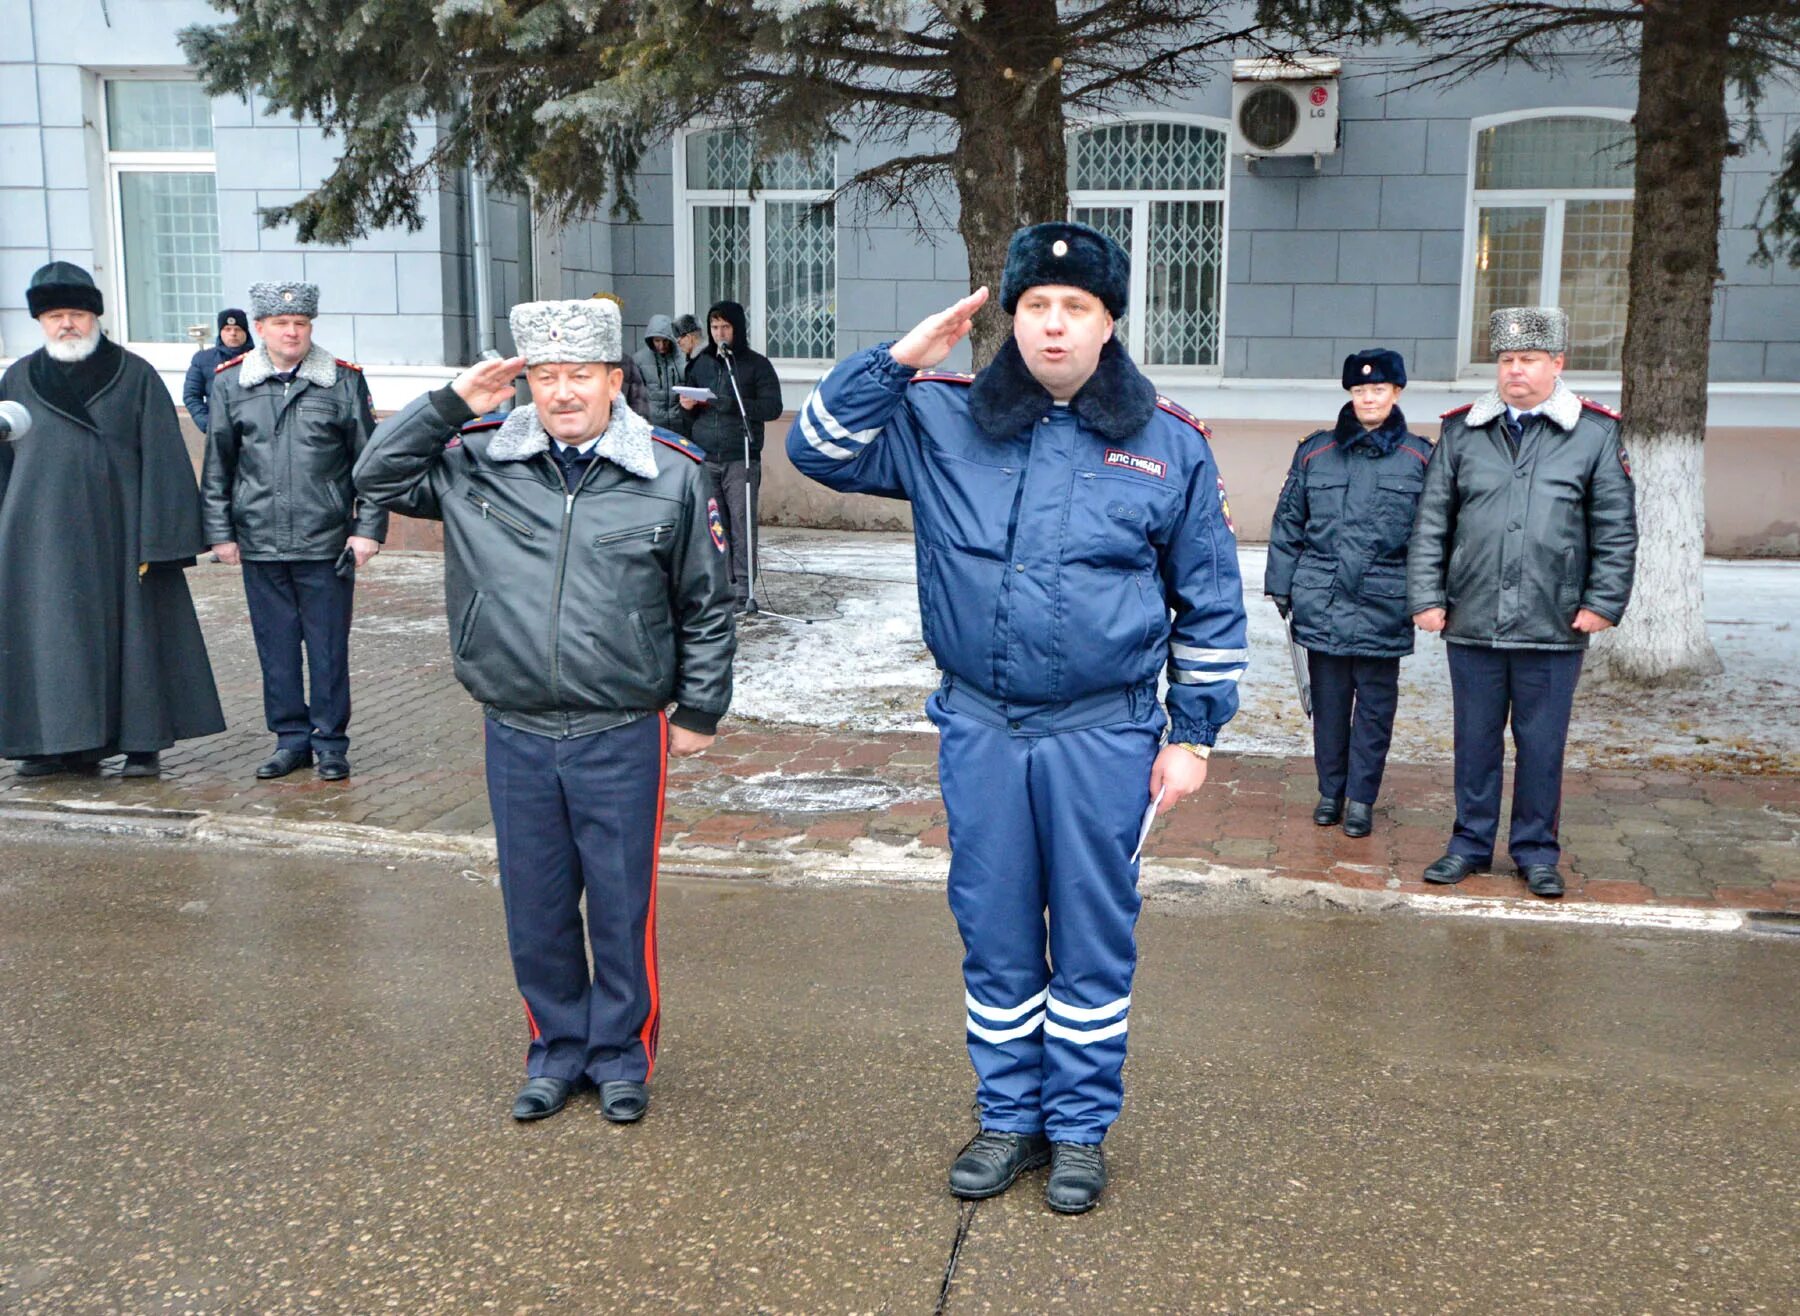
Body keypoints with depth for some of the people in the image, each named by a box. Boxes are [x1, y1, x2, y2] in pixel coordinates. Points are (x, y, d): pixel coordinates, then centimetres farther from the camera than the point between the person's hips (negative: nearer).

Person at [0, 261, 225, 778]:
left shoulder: (135, 377, 1)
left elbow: (163, 463, -3)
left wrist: (156, 541, -10)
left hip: (118, 535, -2)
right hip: (41, 541, 3)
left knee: (132, 634, 2)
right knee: (48, 638, 4)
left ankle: (142, 743, 11)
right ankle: (58, 741, 14)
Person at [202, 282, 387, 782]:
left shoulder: (344, 380, 1)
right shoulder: (231, 383, 5)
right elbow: (217, 465, 10)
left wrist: (368, 529, -3)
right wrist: (220, 531, 6)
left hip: (326, 543, -2)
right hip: (260, 544, 2)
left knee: (328, 647, 4)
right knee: (276, 646, 9)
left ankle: (330, 741, 16)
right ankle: (291, 737, 21)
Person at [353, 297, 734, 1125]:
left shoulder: (671, 472, -2)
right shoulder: (478, 461, 2)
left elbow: (705, 606, 4)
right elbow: (378, 476, 7)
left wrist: (699, 711, 5)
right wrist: (450, 403, -3)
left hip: (622, 738, -2)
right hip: (516, 737, 2)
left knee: (621, 906, 8)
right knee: (535, 907, 13)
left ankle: (621, 1055, 27)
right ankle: (557, 1050, 32)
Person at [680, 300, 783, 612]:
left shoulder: (756, 364, 3)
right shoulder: (700, 363, 15)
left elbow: (773, 407, -6)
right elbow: (689, 401, 24)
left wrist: (730, 403, -17)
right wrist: (687, 405, -1)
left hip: (741, 459, -4)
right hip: (704, 458, 4)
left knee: (742, 526, -6)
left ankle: (743, 591, -2)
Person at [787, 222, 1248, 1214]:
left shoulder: (1170, 444, 0)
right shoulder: (941, 420, 1)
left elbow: (1210, 602, 6)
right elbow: (819, 451, 0)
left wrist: (1192, 734, 3)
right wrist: (898, 360, -11)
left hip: (1106, 738, -1)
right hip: (981, 730, 2)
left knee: (1094, 941, 9)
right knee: (994, 936, 12)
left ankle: (1080, 1127, 26)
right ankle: (1008, 1116, 30)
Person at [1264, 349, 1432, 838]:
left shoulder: (1419, 458, 3)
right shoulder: (1315, 453, 7)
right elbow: (1289, 522, 10)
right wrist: (1281, 584, 7)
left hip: (1384, 606, -1)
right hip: (1321, 602, 1)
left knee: (1375, 704, 4)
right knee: (1328, 701, 9)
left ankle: (1361, 798, 14)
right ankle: (1330, 792, 21)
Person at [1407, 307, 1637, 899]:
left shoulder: (1595, 434, 1)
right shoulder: (1461, 431, 5)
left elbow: (1616, 529, 2)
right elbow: (1431, 521, 6)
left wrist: (1603, 602, -4)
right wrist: (1426, 596, 0)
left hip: (1553, 627, -1)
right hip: (1472, 622, 2)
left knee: (1541, 742, 8)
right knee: (1475, 737, 11)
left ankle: (1536, 851, 22)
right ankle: (1471, 841, 25)